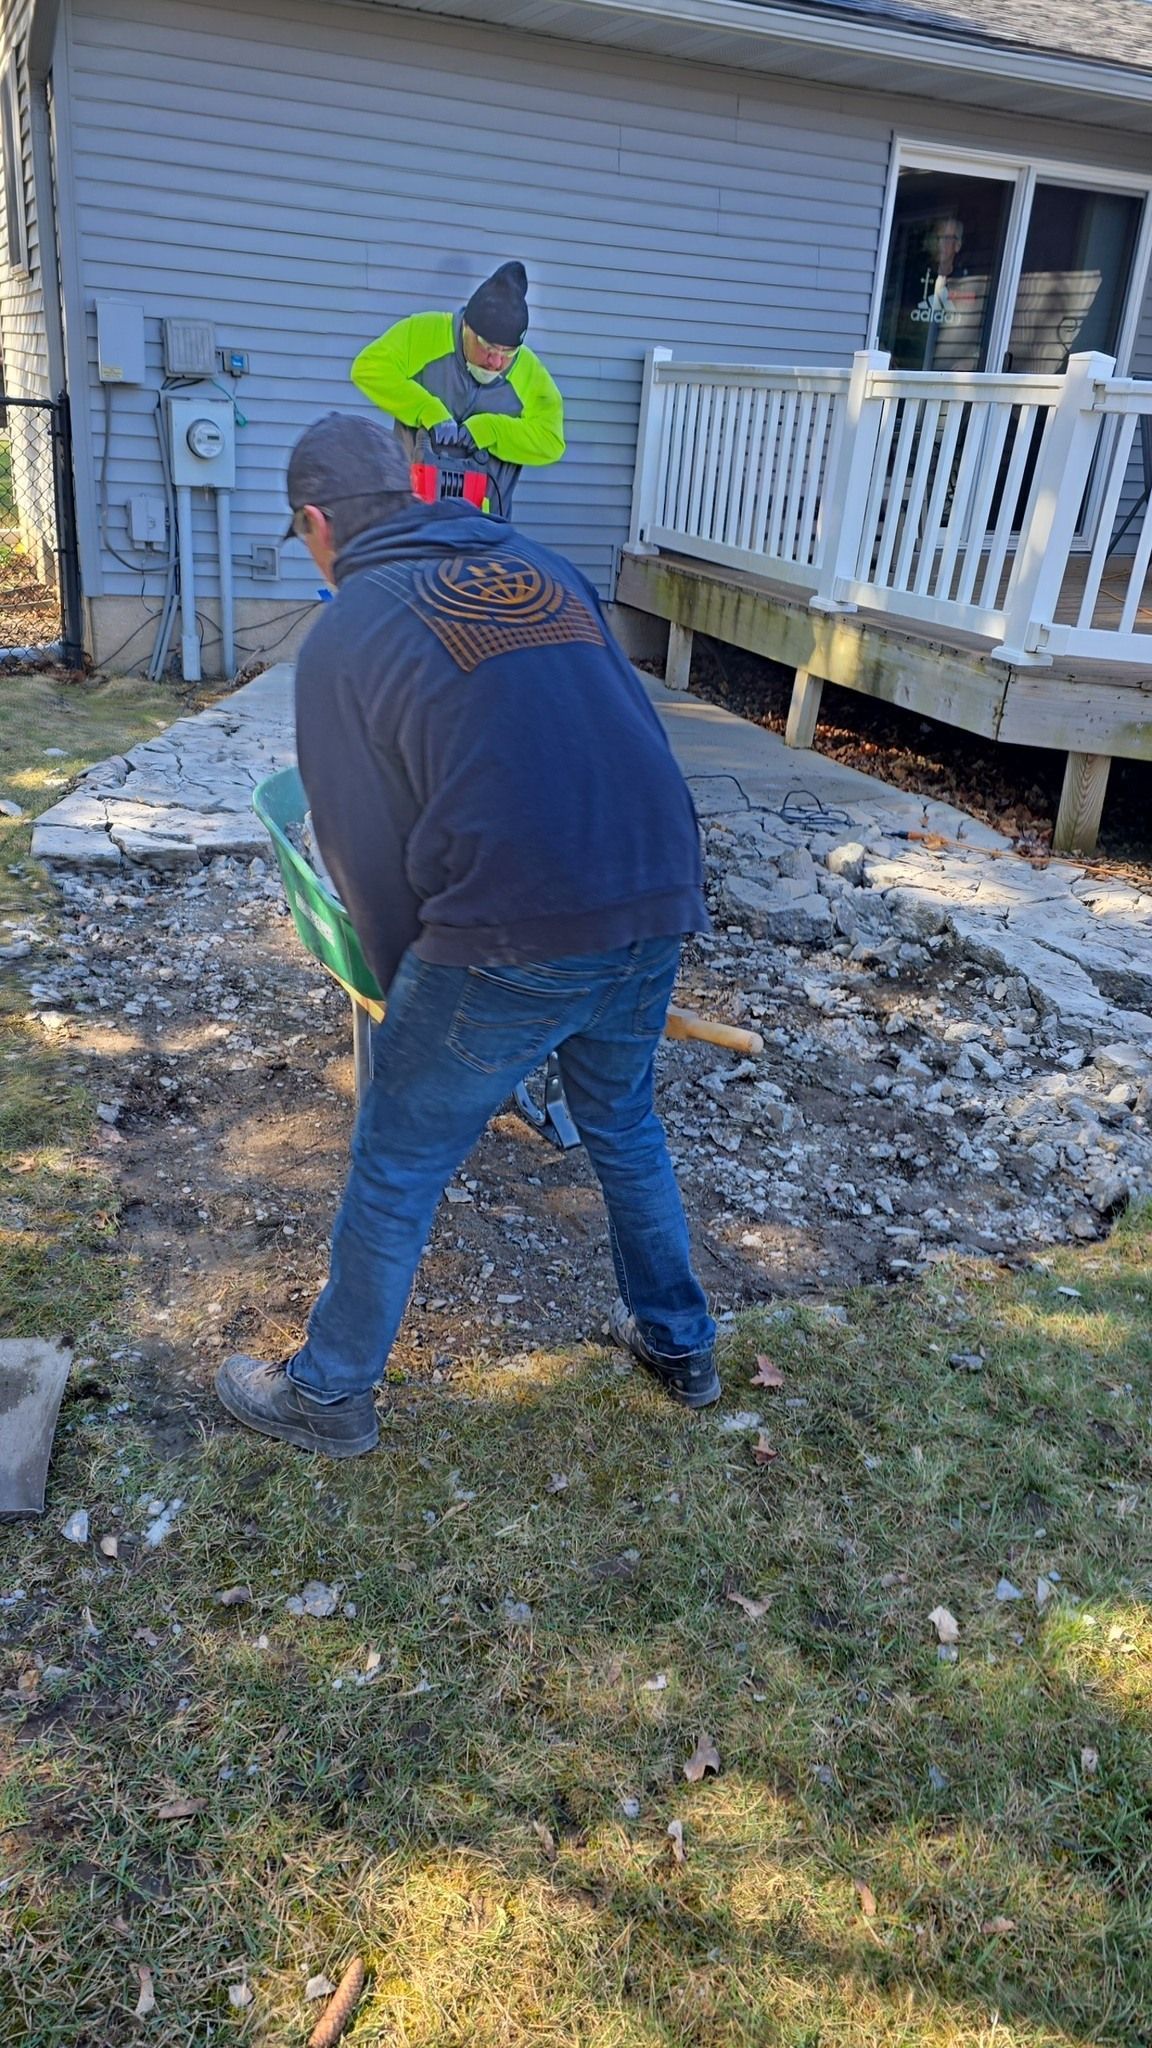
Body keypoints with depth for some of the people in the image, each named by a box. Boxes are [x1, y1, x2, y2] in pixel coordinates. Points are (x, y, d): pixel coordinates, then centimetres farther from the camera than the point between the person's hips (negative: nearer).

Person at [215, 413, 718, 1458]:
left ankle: (329, 1396, 31)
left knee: (396, 1174, 13)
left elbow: (366, 853, 3)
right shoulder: (549, 569, 16)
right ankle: (679, 1342, 44)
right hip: (658, 905, 6)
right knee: (624, 1126, 28)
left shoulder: (343, 636, 2)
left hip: (512, 937, -5)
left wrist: (411, 989, 18)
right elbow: (627, 734, 17)